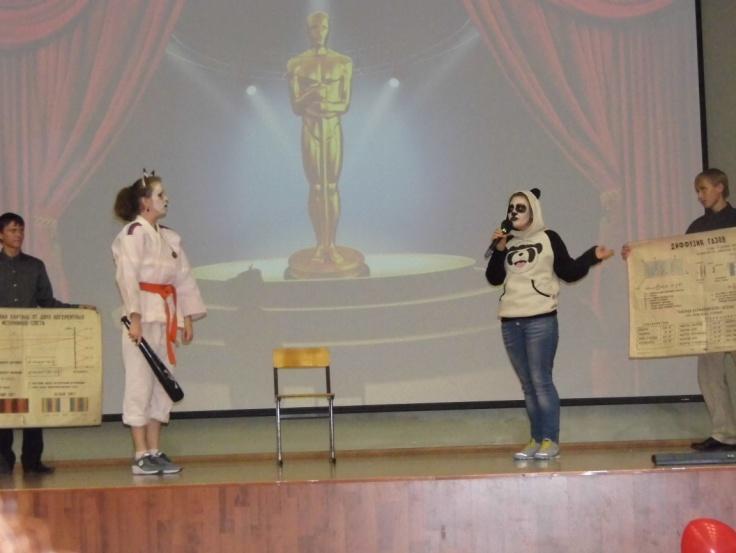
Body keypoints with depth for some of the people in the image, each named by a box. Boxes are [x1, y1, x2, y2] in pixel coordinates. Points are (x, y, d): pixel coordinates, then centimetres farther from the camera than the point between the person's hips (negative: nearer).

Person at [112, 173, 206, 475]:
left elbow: (183, 277, 17)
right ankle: (141, 455, -1)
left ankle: (155, 452, 14)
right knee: (140, 383, -5)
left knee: (161, 384, 9)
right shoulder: (133, 233, -7)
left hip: (166, 316, 8)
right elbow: (128, 277, -14)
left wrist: (187, 317, 12)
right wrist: (135, 318, -21)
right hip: (144, 315, -8)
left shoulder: (169, 237, 17)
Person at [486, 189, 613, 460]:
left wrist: (592, 256, -12)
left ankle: (551, 440, -2)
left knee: (541, 380, -8)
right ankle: (536, 439, 12)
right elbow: (494, 278, 8)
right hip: (510, 322, 5)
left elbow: (569, 272, 1)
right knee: (527, 384, 7)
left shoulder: (548, 238, 2)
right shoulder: (508, 242, 14)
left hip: (540, 319, -5)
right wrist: (499, 250, -4)